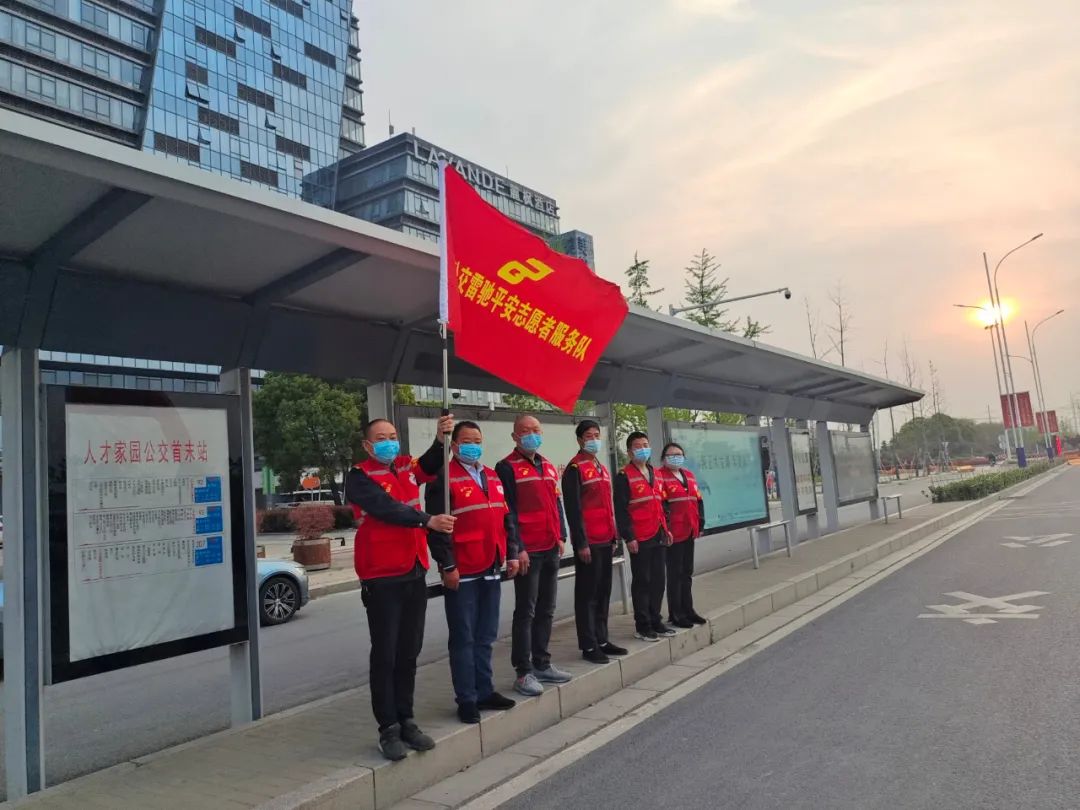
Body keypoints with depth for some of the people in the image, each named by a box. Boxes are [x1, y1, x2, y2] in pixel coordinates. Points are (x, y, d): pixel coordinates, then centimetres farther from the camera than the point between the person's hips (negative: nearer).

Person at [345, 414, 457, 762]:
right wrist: (428, 520, -30)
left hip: (414, 574, 6)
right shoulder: (359, 477, -7)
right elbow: (387, 508, -21)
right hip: (382, 579, -6)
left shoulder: (406, 467, 12)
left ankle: (406, 720, 23)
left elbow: (431, 465, -7)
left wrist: (442, 439, -24)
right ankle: (388, 729, 12)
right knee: (385, 655, 2)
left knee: (409, 653, 12)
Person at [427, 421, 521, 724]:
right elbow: (437, 527, -13)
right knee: (463, 639, 2)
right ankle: (467, 700, 13)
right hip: (461, 573, -7)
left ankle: (484, 691, 26)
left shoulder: (493, 477, 15)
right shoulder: (444, 479, -8)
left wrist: (512, 553, 11)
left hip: (491, 570, 7)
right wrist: (447, 566, -15)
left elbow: (507, 519, 18)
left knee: (485, 637, 15)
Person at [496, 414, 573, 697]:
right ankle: (524, 672, 5)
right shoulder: (507, 468, -6)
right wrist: (517, 548, -15)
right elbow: (507, 510, -11)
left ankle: (542, 664, 24)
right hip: (527, 551, -7)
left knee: (546, 609, 13)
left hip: (551, 549, 7)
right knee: (526, 611, -2)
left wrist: (561, 536, 9)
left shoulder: (549, 467, 15)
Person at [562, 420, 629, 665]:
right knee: (587, 594, -1)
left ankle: (602, 640, 23)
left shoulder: (602, 468, 16)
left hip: (605, 541, 8)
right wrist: (581, 543, -17)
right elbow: (573, 509, -14)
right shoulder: (574, 469, -9)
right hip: (588, 543, -8)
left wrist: (613, 536, 18)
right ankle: (589, 646, 7)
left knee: (603, 592, 13)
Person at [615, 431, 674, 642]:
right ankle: (642, 626, 9)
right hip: (640, 538, -7)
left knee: (658, 579, 12)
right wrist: (628, 537, -17)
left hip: (658, 536, 7)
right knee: (642, 581, 0)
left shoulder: (654, 474, 16)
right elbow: (621, 510, -12)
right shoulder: (624, 477, -7)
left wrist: (666, 528, 16)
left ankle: (655, 620, 23)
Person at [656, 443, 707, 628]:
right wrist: (665, 529, -20)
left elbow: (698, 500, 18)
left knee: (687, 572, 14)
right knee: (675, 573, -2)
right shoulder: (660, 476, -7)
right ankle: (675, 614, 6)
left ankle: (687, 609, 24)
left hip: (689, 531, 8)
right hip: (674, 533, -7)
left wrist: (700, 524, 10)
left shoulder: (689, 475, 16)